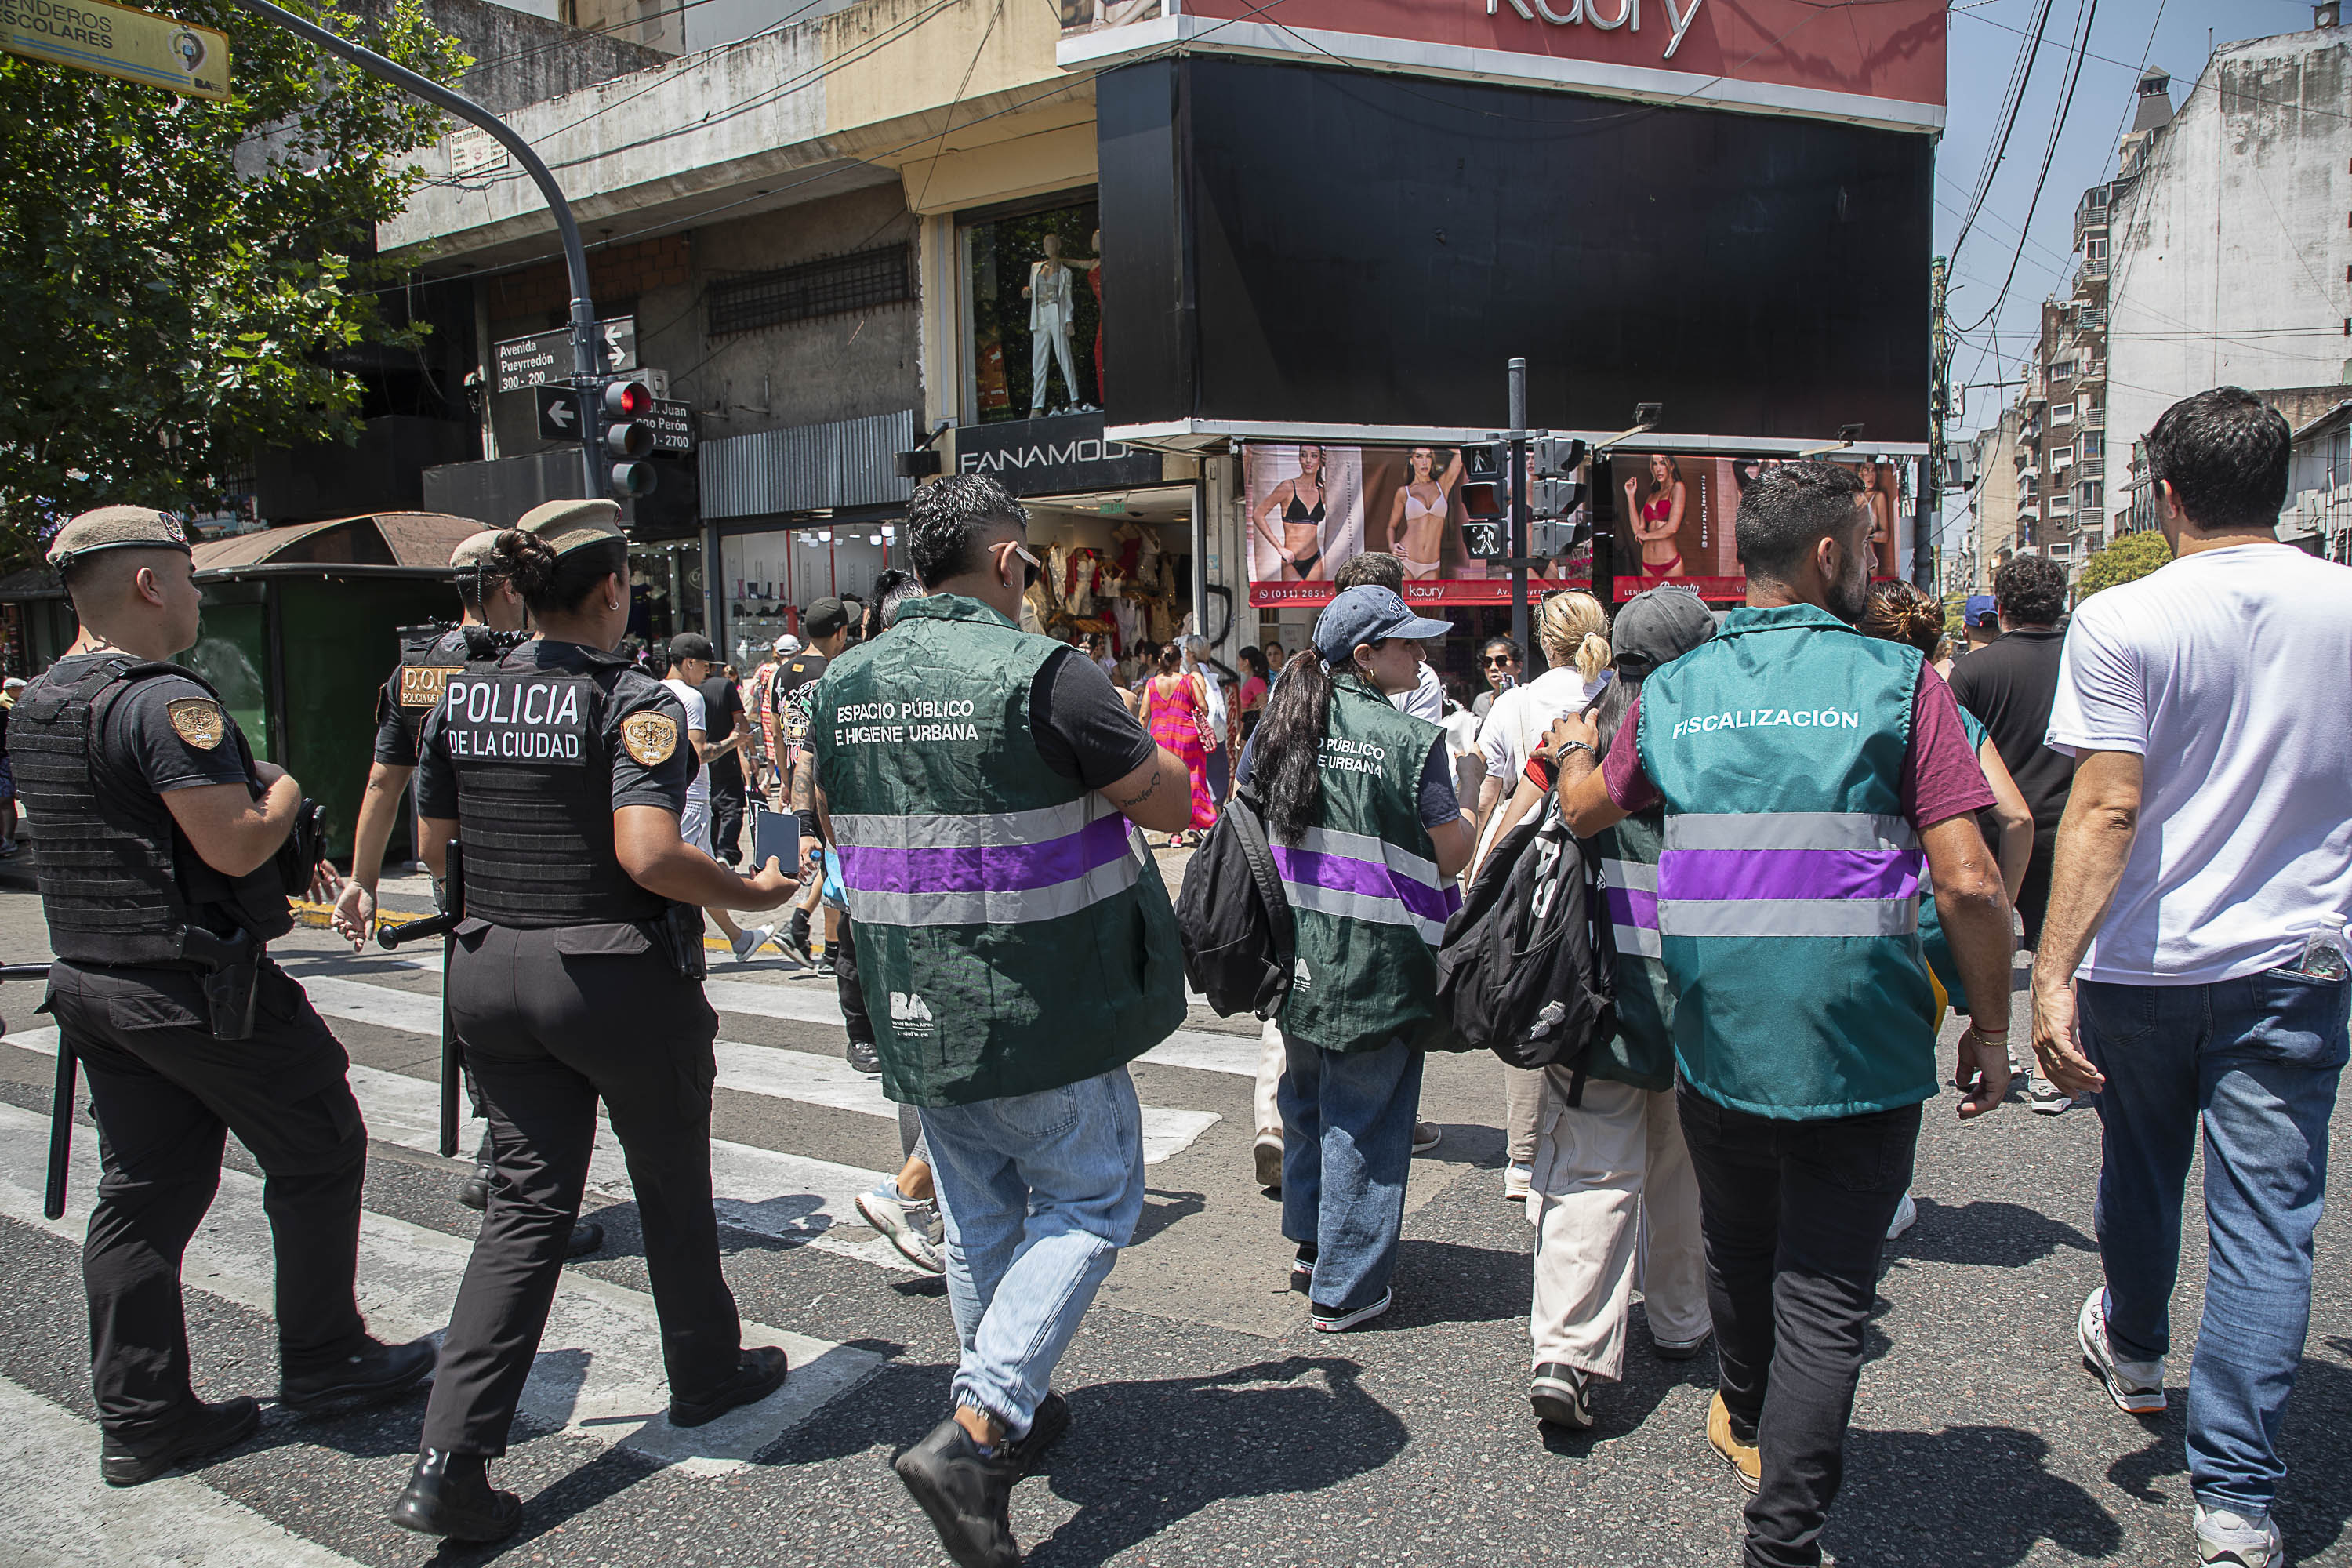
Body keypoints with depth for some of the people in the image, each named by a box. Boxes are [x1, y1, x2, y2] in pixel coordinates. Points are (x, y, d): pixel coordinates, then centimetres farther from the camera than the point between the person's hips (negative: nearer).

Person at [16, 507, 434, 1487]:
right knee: (319, 1154, 8)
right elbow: (237, 845, -26)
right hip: (201, 988, -9)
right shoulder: (166, 702, -20)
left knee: (143, 1191, 13)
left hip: (92, 982, 9)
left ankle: (139, 1418, 20)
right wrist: (283, 792, -5)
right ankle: (321, 1361, 20)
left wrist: (278, 862, 15)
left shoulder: (36, 706, 11)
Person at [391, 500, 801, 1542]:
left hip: (491, 970, 5)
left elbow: (433, 847, 11)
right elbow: (646, 853, -27)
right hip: (620, 977, -5)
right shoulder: (633, 701, -15)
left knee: (527, 1203, 12)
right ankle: (707, 1374, 37)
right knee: (672, 1188, 16)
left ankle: (449, 1462, 6)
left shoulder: (462, 697, 4)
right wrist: (750, 893, -12)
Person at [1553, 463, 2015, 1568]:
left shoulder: (1673, 692, 3)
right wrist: (1990, 1029, 1)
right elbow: (1970, 883, -12)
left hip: (1715, 1041, 4)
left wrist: (1573, 747, 42)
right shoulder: (1899, 681, -7)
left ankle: (1748, 1423, 50)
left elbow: (1584, 810, 21)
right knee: (1825, 1294, 7)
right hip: (1863, 1050, -4)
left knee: (1738, 1250, 25)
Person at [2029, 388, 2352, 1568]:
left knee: (2141, 1169, 21)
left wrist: (2054, 974, -20)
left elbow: (2107, 811, -19)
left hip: (2142, 963, -1)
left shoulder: (2121, 621, -12)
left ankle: (2133, 1350, 47)